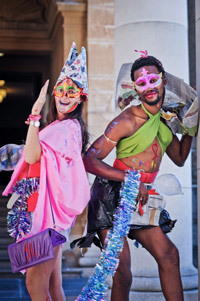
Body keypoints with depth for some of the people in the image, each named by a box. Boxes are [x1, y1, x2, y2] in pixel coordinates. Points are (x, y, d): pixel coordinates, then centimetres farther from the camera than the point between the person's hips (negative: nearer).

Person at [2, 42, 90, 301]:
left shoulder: (67, 126, -12)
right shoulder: (61, 125, 18)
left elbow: (32, 156, -22)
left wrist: (35, 114, -22)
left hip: (51, 202, -10)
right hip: (48, 203, 10)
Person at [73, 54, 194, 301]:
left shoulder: (165, 120, 10)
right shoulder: (128, 120, -15)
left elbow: (179, 158, 25)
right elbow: (89, 161, -19)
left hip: (139, 199, 8)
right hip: (111, 199, -7)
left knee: (169, 255, 5)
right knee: (122, 273, -10)